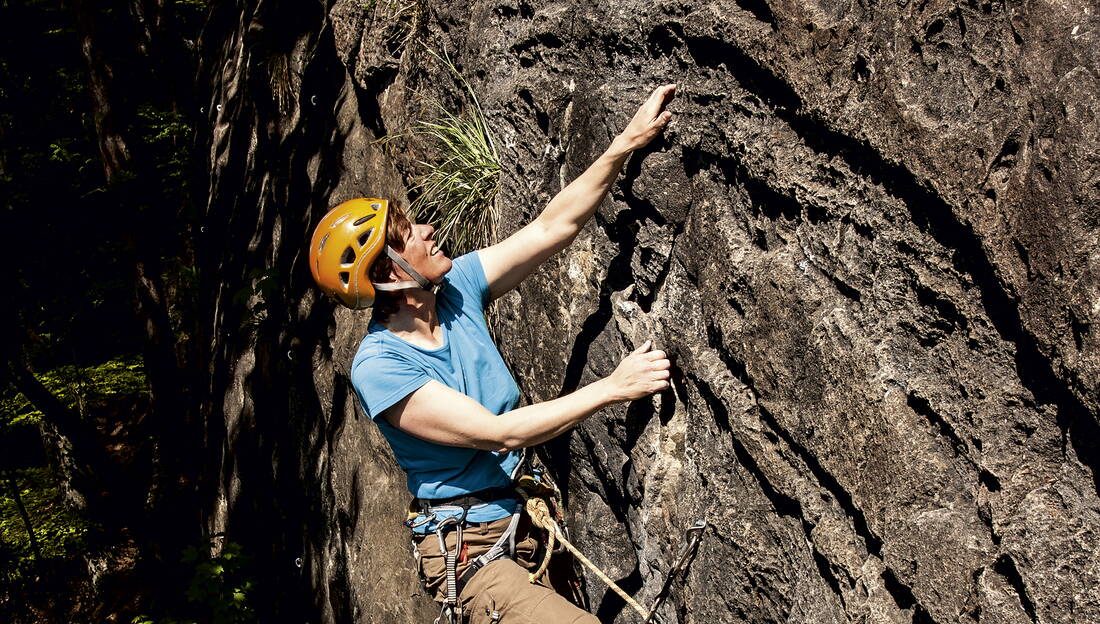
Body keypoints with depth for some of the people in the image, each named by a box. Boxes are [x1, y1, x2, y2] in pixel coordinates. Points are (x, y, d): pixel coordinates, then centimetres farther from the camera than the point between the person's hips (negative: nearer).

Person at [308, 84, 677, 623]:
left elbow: (551, 227, 0)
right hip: (469, 553, -7)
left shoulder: (455, 288, 0)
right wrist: (614, 387, -21)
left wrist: (627, 143, -7)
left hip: (527, 526, 7)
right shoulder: (378, 368, -20)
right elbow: (499, 433, -22)